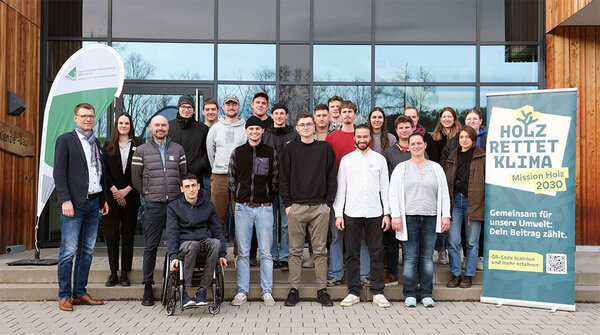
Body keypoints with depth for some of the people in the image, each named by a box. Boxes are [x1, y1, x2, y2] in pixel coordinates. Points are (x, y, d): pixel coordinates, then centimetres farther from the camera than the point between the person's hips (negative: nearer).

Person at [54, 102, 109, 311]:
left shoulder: (95, 143, 18)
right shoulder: (65, 140, -1)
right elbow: (59, 173, -7)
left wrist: (103, 199, 18)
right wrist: (65, 200, -16)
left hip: (93, 203, 6)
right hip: (74, 204, -6)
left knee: (87, 251, 8)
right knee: (69, 251, -5)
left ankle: (80, 294, 15)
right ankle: (64, 296, 4)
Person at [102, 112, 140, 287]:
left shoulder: (137, 147, 6)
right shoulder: (108, 146, 9)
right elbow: (104, 171, 3)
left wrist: (126, 190, -8)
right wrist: (114, 191, -7)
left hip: (130, 197, 0)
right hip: (112, 197, 1)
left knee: (128, 235, 1)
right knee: (111, 235, -3)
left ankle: (125, 273, 7)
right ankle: (113, 273, 6)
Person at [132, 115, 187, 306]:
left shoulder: (178, 149, 11)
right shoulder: (142, 151, 6)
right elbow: (136, 179, 7)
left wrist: (179, 196, 9)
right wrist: (149, 196, 6)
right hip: (154, 206, -2)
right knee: (151, 246, -1)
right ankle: (147, 285, 8)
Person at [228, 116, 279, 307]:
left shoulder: (271, 153, 5)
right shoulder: (237, 153, 7)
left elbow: (275, 179, 8)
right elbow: (231, 179, 11)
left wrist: (268, 199, 3)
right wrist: (239, 199, 6)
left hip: (264, 208, -1)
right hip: (243, 208, 1)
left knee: (266, 253, 2)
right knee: (243, 253, 5)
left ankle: (267, 292, 10)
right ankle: (242, 292, 13)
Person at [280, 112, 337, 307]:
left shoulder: (325, 148, 7)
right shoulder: (290, 149, 6)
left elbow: (332, 178, 6)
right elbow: (284, 178, 6)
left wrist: (329, 203, -1)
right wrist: (287, 203, -2)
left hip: (320, 207, 0)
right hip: (296, 207, 0)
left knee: (320, 251, 4)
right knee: (295, 251, 4)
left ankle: (322, 290, 11)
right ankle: (294, 290, 11)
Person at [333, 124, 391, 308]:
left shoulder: (379, 159, 8)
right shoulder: (346, 160, 8)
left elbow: (385, 188, 8)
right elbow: (340, 188, 7)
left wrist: (387, 213, 1)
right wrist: (338, 214, 0)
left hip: (375, 213, 0)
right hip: (352, 213, 0)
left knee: (377, 253, 2)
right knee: (352, 254, 3)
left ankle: (378, 292, 11)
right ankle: (354, 292, 12)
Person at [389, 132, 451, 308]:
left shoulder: (436, 168, 14)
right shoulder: (401, 168, 9)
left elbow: (444, 193, 13)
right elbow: (394, 194, 3)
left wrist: (446, 215, 3)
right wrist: (395, 216, -7)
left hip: (430, 218, 2)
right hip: (408, 217, -1)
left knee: (427, 257, 3)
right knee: (410, 258, -2)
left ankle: (427, 294, 11)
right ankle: (410, 294, 6)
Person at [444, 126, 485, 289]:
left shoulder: (481, 156, 1)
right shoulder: (453, 156, 14)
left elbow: (487, 179, -1)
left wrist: (483, 202, -8)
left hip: (473, 201, -3)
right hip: (455, 200, 3)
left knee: (472, 242, 5)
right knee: (453, 241, 1)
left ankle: (468, 275, 16)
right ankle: (455, 274, 12)